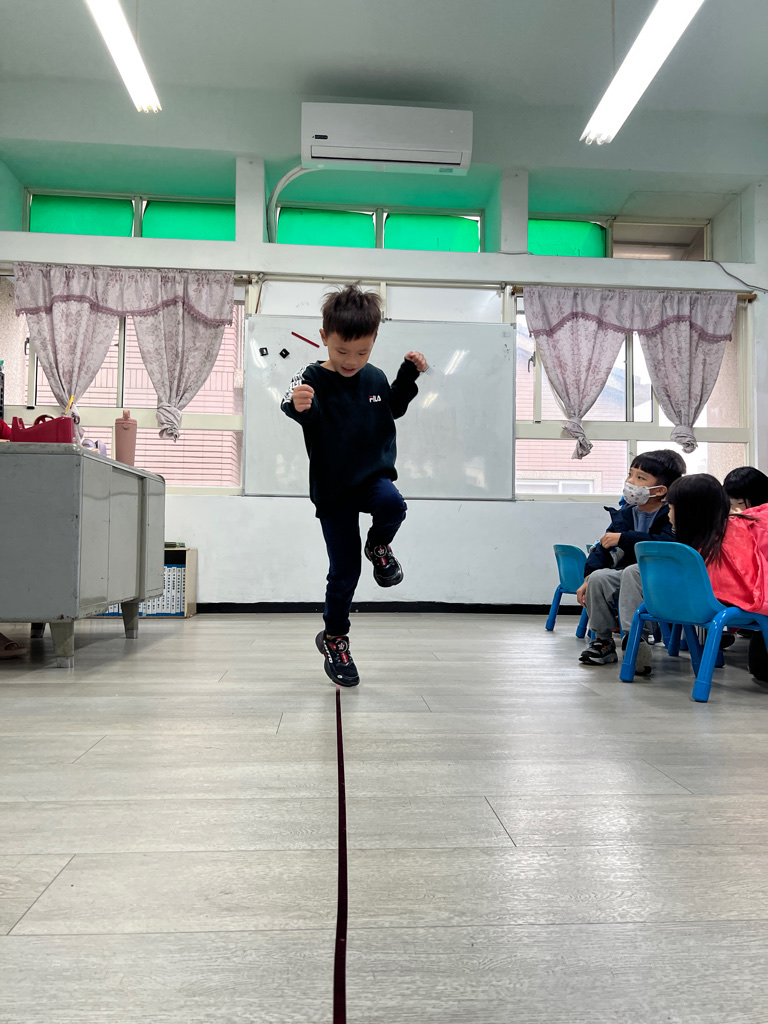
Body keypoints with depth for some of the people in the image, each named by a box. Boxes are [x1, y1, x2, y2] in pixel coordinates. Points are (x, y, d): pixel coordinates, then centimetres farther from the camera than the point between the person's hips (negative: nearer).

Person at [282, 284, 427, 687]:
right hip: (332, 488, -3)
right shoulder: (313, 378, -13)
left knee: (393, 504, -33)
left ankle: (379, 547, 1)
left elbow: (394, 408, 23)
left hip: (373, 476, 3)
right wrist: (298, 406, -59)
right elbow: (299, 410, -35)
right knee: (344, 571, 2)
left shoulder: (375, 378, 2)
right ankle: (334, 638, 25)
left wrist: (409, 375, 9)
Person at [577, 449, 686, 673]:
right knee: (599, 577, -19)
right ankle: (603, 641, -4)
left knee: (631, 572, -34)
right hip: (629, 575, 6)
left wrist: (623, 538, -28)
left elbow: (665, 543, -32)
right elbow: (604, 547, 11)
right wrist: (587, 579, 2)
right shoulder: (626, 514, 9)